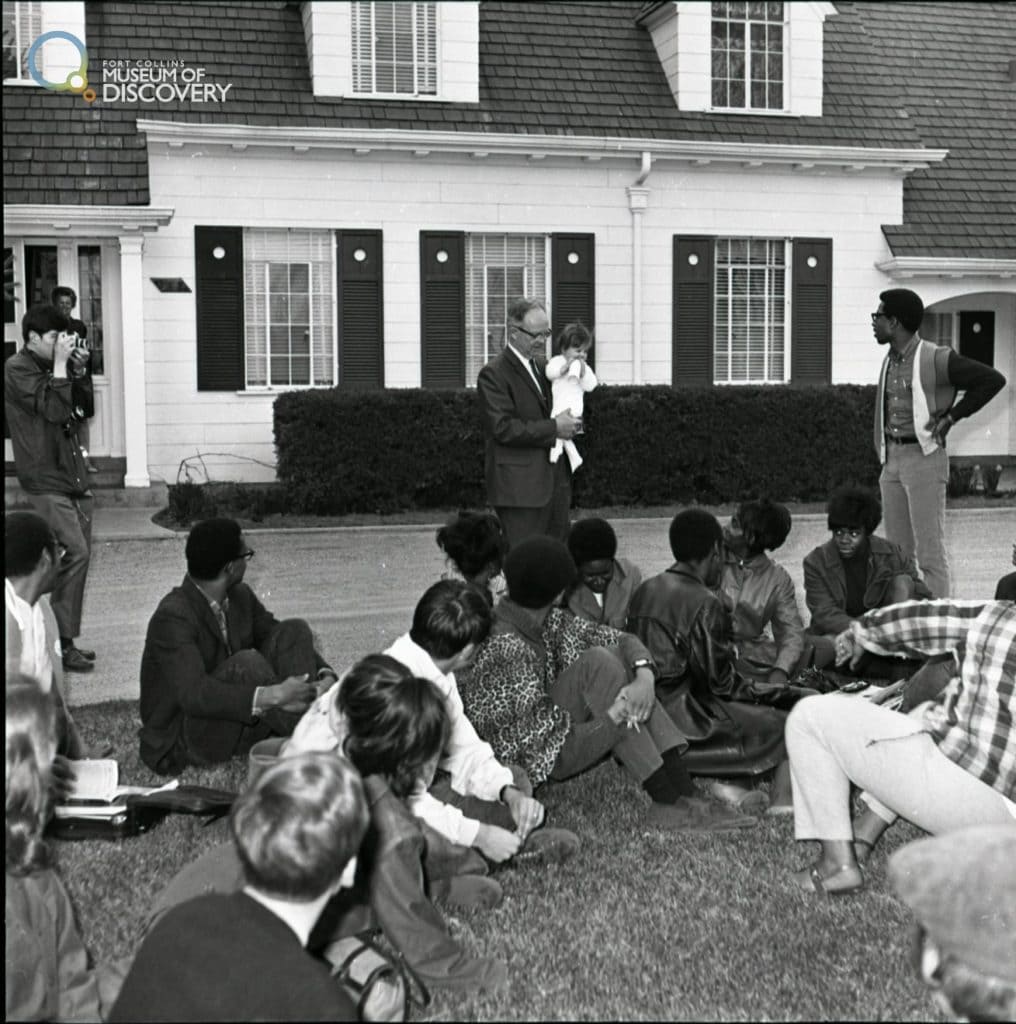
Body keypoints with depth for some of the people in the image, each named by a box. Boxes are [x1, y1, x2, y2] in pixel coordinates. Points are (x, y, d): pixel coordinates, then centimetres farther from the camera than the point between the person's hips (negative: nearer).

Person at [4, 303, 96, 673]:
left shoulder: (55, 366, 15)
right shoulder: (17, 368, -8)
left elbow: (84, 410, 16)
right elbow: (53, 408, -20)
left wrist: (79, 370, 4)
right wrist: (60, 363, -15)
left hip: (73, 476, 8)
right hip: (46, 480, -8)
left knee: (77, 555, 6)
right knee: (75, 552, -16)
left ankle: (66, 641, 13)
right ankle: (61, 645, -10)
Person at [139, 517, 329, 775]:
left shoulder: (241, 596, 3)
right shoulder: (172, 617, -23)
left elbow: (291, 644, 5)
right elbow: (193, 694, -35)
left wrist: (325, 676, -17)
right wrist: (271, 696, -43)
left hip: (238, 715, 8)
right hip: (180, 741, -8)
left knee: (294, 630, -6)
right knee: (246, 664, -33)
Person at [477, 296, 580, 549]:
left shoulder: (543, 365, 16)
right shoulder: (494, 373, -9)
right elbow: (504, 428, -18)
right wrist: (553, 428, -16)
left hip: (556, 479, 8)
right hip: (520, 486, -8)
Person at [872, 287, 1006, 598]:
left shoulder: (936, 359, -11)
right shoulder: (889, 362, 12)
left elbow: (993, 380, -10)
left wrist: (952, 416, -9)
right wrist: (884, 453, 12)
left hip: (924, 458, -7)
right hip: (892, 459, 7)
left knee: (930, 552, -6)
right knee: (896, 551, 11)